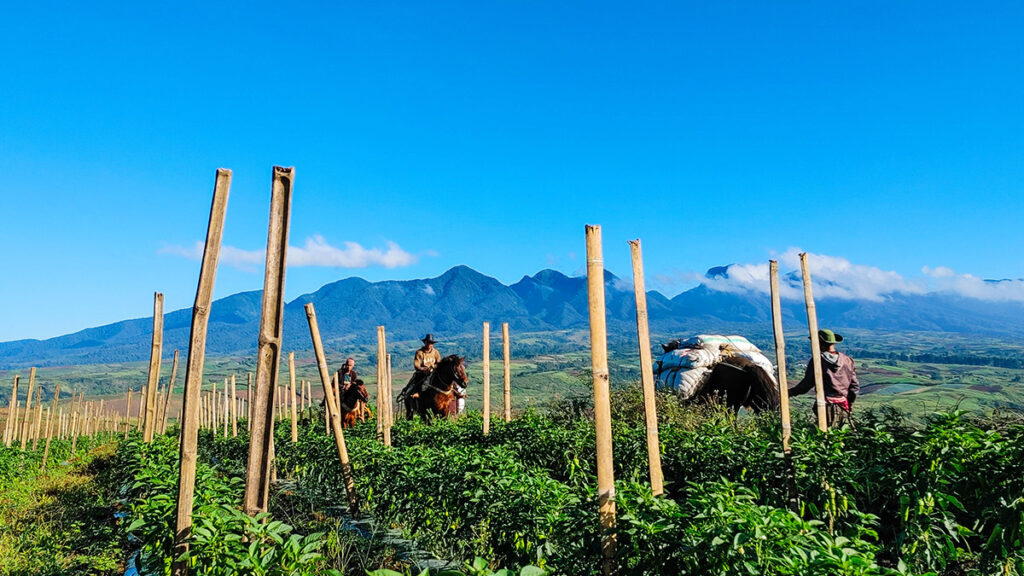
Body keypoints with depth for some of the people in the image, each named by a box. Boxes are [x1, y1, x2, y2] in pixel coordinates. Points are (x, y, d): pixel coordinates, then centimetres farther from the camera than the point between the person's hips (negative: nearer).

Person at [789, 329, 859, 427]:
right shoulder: (847, 360, 5)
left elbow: (807, 384, -8)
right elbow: (855, 387, 7)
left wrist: (791, 392, 5)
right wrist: (850, 404, 19)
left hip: (826, 405, -4)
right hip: (844, 407, 4)